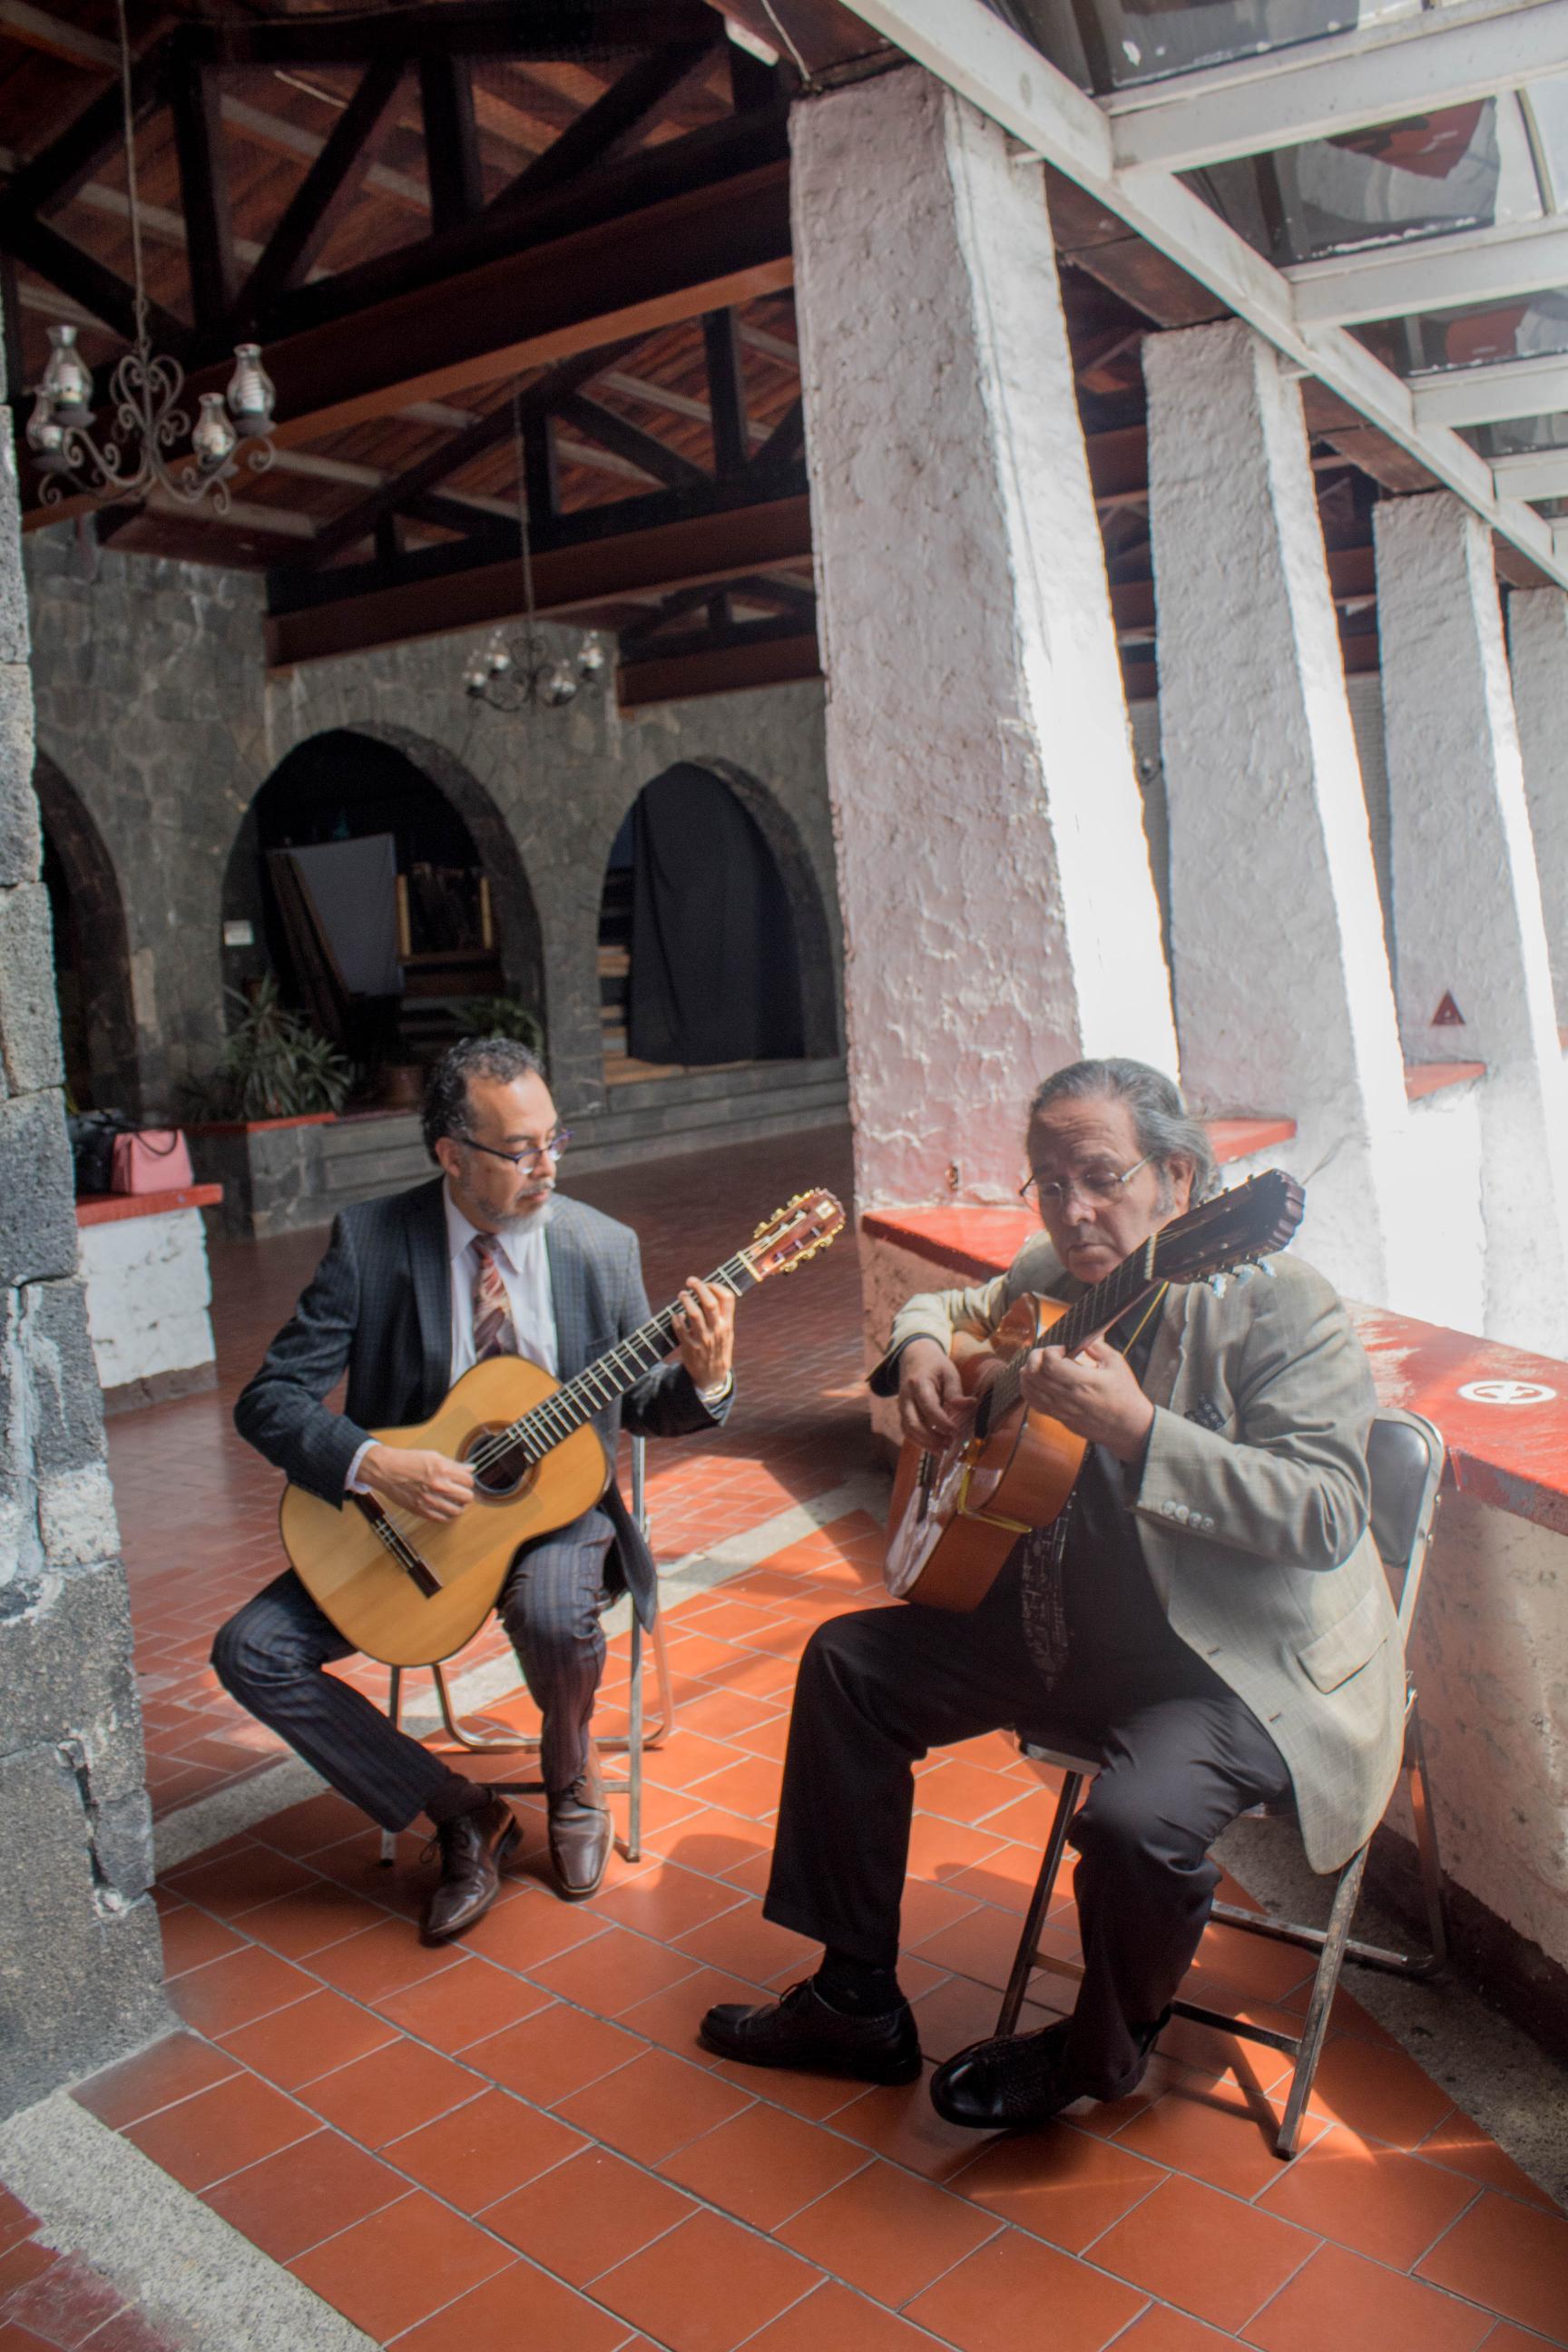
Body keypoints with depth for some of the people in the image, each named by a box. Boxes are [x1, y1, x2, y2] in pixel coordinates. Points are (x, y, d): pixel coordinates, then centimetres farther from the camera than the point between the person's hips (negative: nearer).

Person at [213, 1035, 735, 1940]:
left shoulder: (603, 1247, -6)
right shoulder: (372, 1239, -11)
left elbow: (641, 1409, 2)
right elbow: (270, 1399, -11)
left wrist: (703, 1379, -22)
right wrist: (377, 1464, -29)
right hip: (409, 1518, 2)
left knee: (556, 1614, -34)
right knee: (252, 1651, -14)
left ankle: (570, 1776, 4)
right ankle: (463, 1814, 1)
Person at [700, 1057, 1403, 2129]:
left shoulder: (1274, 1301, -19)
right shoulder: (1053, 1276, 3)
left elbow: (1330, 1515, -28)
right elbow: (955, 1305, 25)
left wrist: (1142, 1430, -37)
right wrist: (924, 1347, 0)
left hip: (1242, 1657, -7)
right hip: (1065, 1621, 8)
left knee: (1138, 1819, -33)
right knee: (848, 1662, 5)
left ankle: (1102, 2053, 6)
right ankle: (858, 2004, 17)